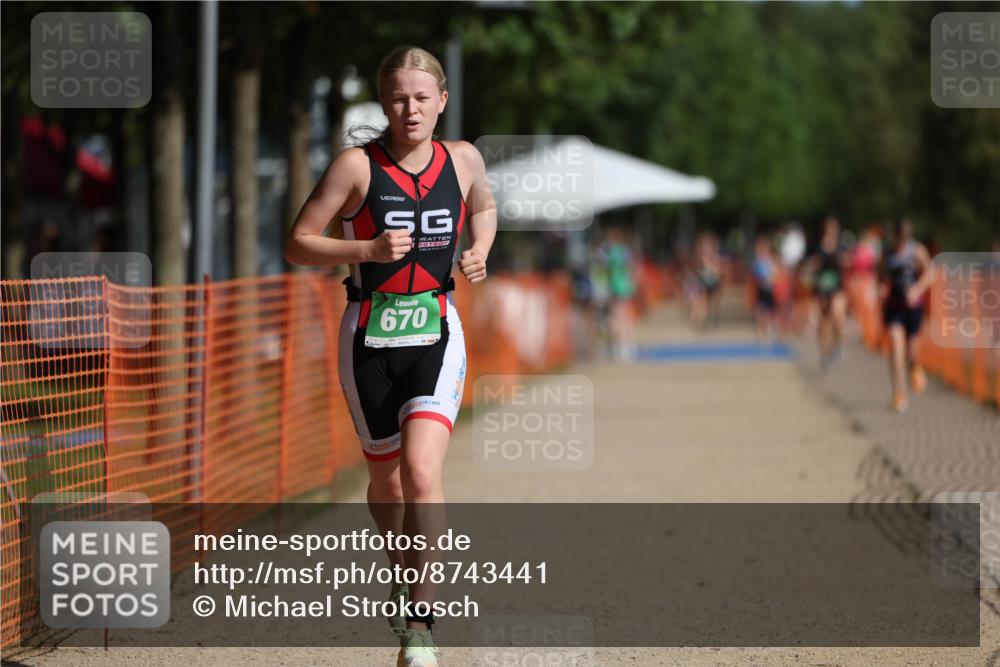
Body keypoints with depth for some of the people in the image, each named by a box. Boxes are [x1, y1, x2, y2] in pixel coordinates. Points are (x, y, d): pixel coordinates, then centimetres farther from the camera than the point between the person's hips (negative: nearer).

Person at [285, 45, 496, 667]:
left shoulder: (463, 159, 1)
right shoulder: (357, 165, -8)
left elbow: (484, 208, 24)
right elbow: (298, 243, -6)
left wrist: (480, 254, 3)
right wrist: (369, 250, -20)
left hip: (436, 336, 0)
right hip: (370, 338, 0)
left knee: (421, 470, -19)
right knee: (386, 475, 15)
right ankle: (405, 573, 45)